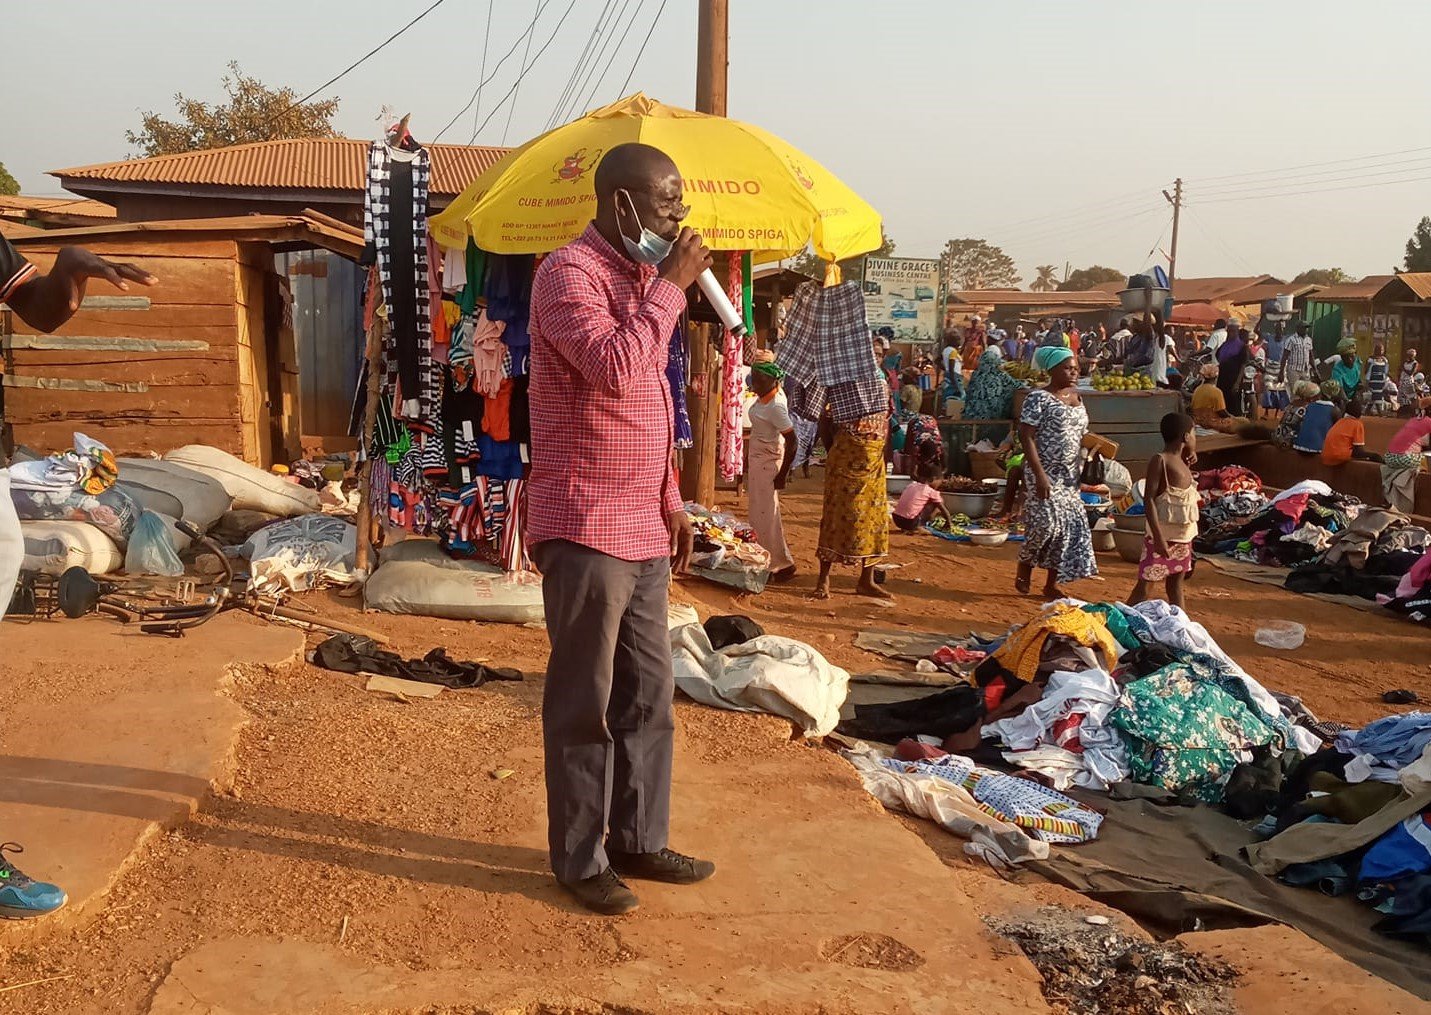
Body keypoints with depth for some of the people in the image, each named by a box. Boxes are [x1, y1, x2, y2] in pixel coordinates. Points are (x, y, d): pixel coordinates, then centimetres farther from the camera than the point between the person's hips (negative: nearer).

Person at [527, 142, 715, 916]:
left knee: (648, 696, 14)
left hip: (641, 531, 9)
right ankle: (580, 858, 16)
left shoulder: (640, 279, 16)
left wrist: (670, 501, 18)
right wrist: (672, 286, -17)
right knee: (585, 704, 2)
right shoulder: (568, 272, -11)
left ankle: (639, 839, 28)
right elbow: (614, 368, -29)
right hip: (585, 529, -9)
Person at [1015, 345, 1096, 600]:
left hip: (1069, 474, 7)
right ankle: (1024, 570, 11)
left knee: (1070, 526, 4)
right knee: (1046, 522, -15)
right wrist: (1039, 475, -22)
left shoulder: (1076, 398, 12)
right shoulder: (1038, 397, -10)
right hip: (1044, 472, -7)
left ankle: (1052, 585, 15)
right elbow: (1026, 437, -15)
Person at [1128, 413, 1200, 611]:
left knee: (1176, 584, 14)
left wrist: (1188, 462, 10)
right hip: (1163, 535, -8)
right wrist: (1158, 537, -25)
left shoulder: (1181, 461, 11)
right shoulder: (1160, 460, -13)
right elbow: (1149, 499, -18)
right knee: (1145, 584, -6)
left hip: (1183, 536, 8)